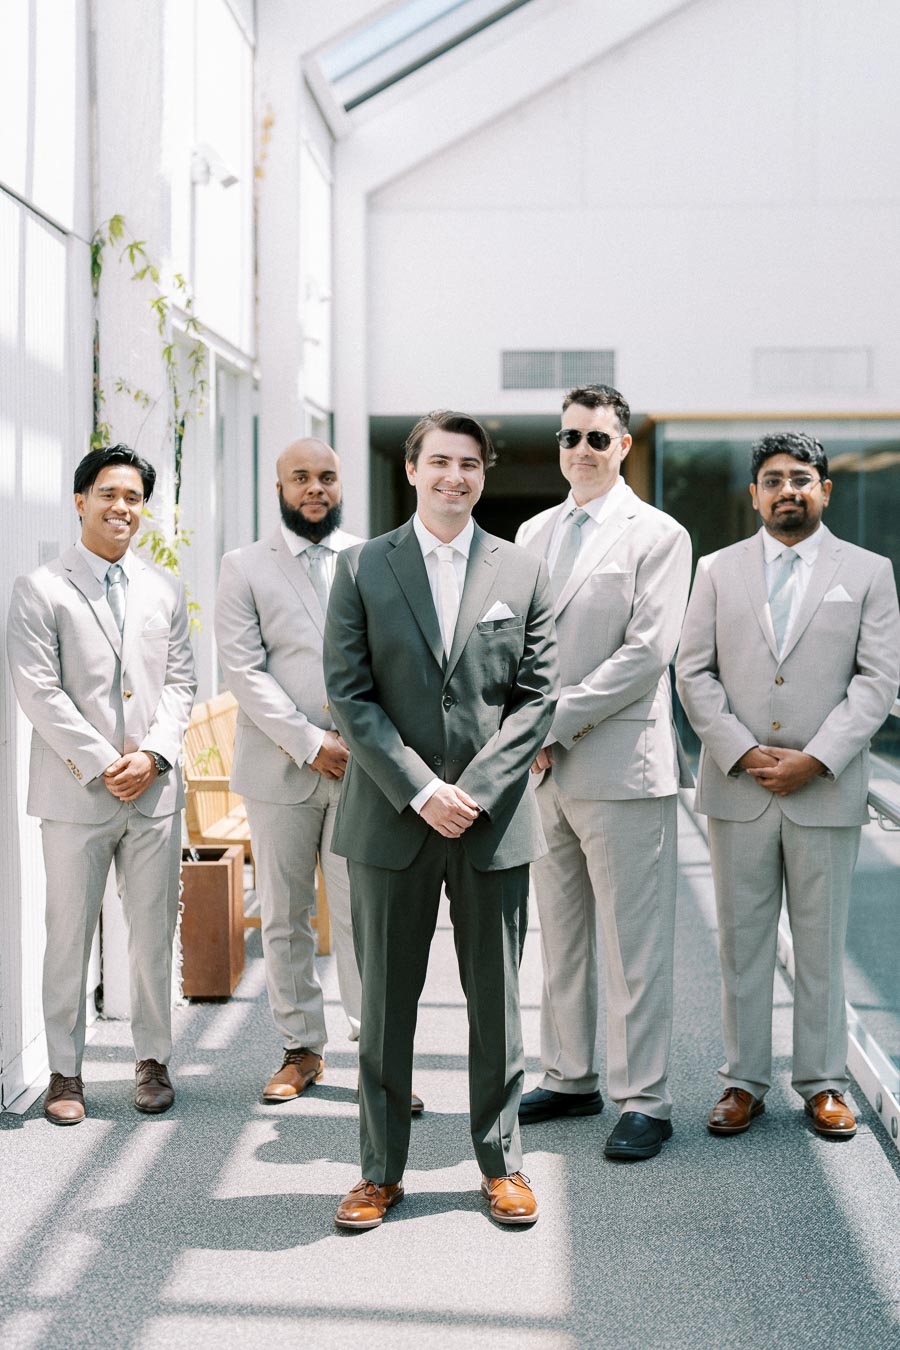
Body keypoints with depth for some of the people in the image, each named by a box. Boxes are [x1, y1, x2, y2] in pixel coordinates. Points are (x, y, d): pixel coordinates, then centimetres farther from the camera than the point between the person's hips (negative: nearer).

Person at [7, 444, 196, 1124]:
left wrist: (153, 754, -6)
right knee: (69, 935, 3)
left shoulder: (165, 589, 13)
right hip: (75, 789, -3)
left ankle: (154, 1059, 20)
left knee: (155, 933, 7)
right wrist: (102, 763, -11)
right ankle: (66, 1071, 14)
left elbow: (180, 682, 10)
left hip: (155, 788, 3)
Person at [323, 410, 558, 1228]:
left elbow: (537, 697, 2)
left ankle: (501, 1162, 23)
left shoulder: (523, 572, 6)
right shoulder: (363, 569, 3)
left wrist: (475, 790, -10)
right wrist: (421, 791, -12)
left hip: (494, 822, 1)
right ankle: (381, 1170, 19)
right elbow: (350, 697, -3)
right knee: (386, 1001, 7)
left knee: (497, 1000, 9)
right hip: (391, 820, -1)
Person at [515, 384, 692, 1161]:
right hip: (543, 766, 6)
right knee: (560, 936, 13)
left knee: (634, 944, -2)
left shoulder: (658, 536, -3)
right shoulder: (533, 534, 16)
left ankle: (644, 1102, 7)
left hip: (621, 762, -6)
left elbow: (647, 651, -12)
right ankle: (570, 1078, 26)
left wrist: (556, 722, -14)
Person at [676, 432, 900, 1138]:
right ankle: (744, 1082, 17)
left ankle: (823, 1082, 19)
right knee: (742, 941, 7)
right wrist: (742, 753, -9)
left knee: (823, 944, 7)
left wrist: (816, 760, -12)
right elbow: (695, 672, 4)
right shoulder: (719, 569, 8)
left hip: (827, 790, -1)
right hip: (738, 787, 1)